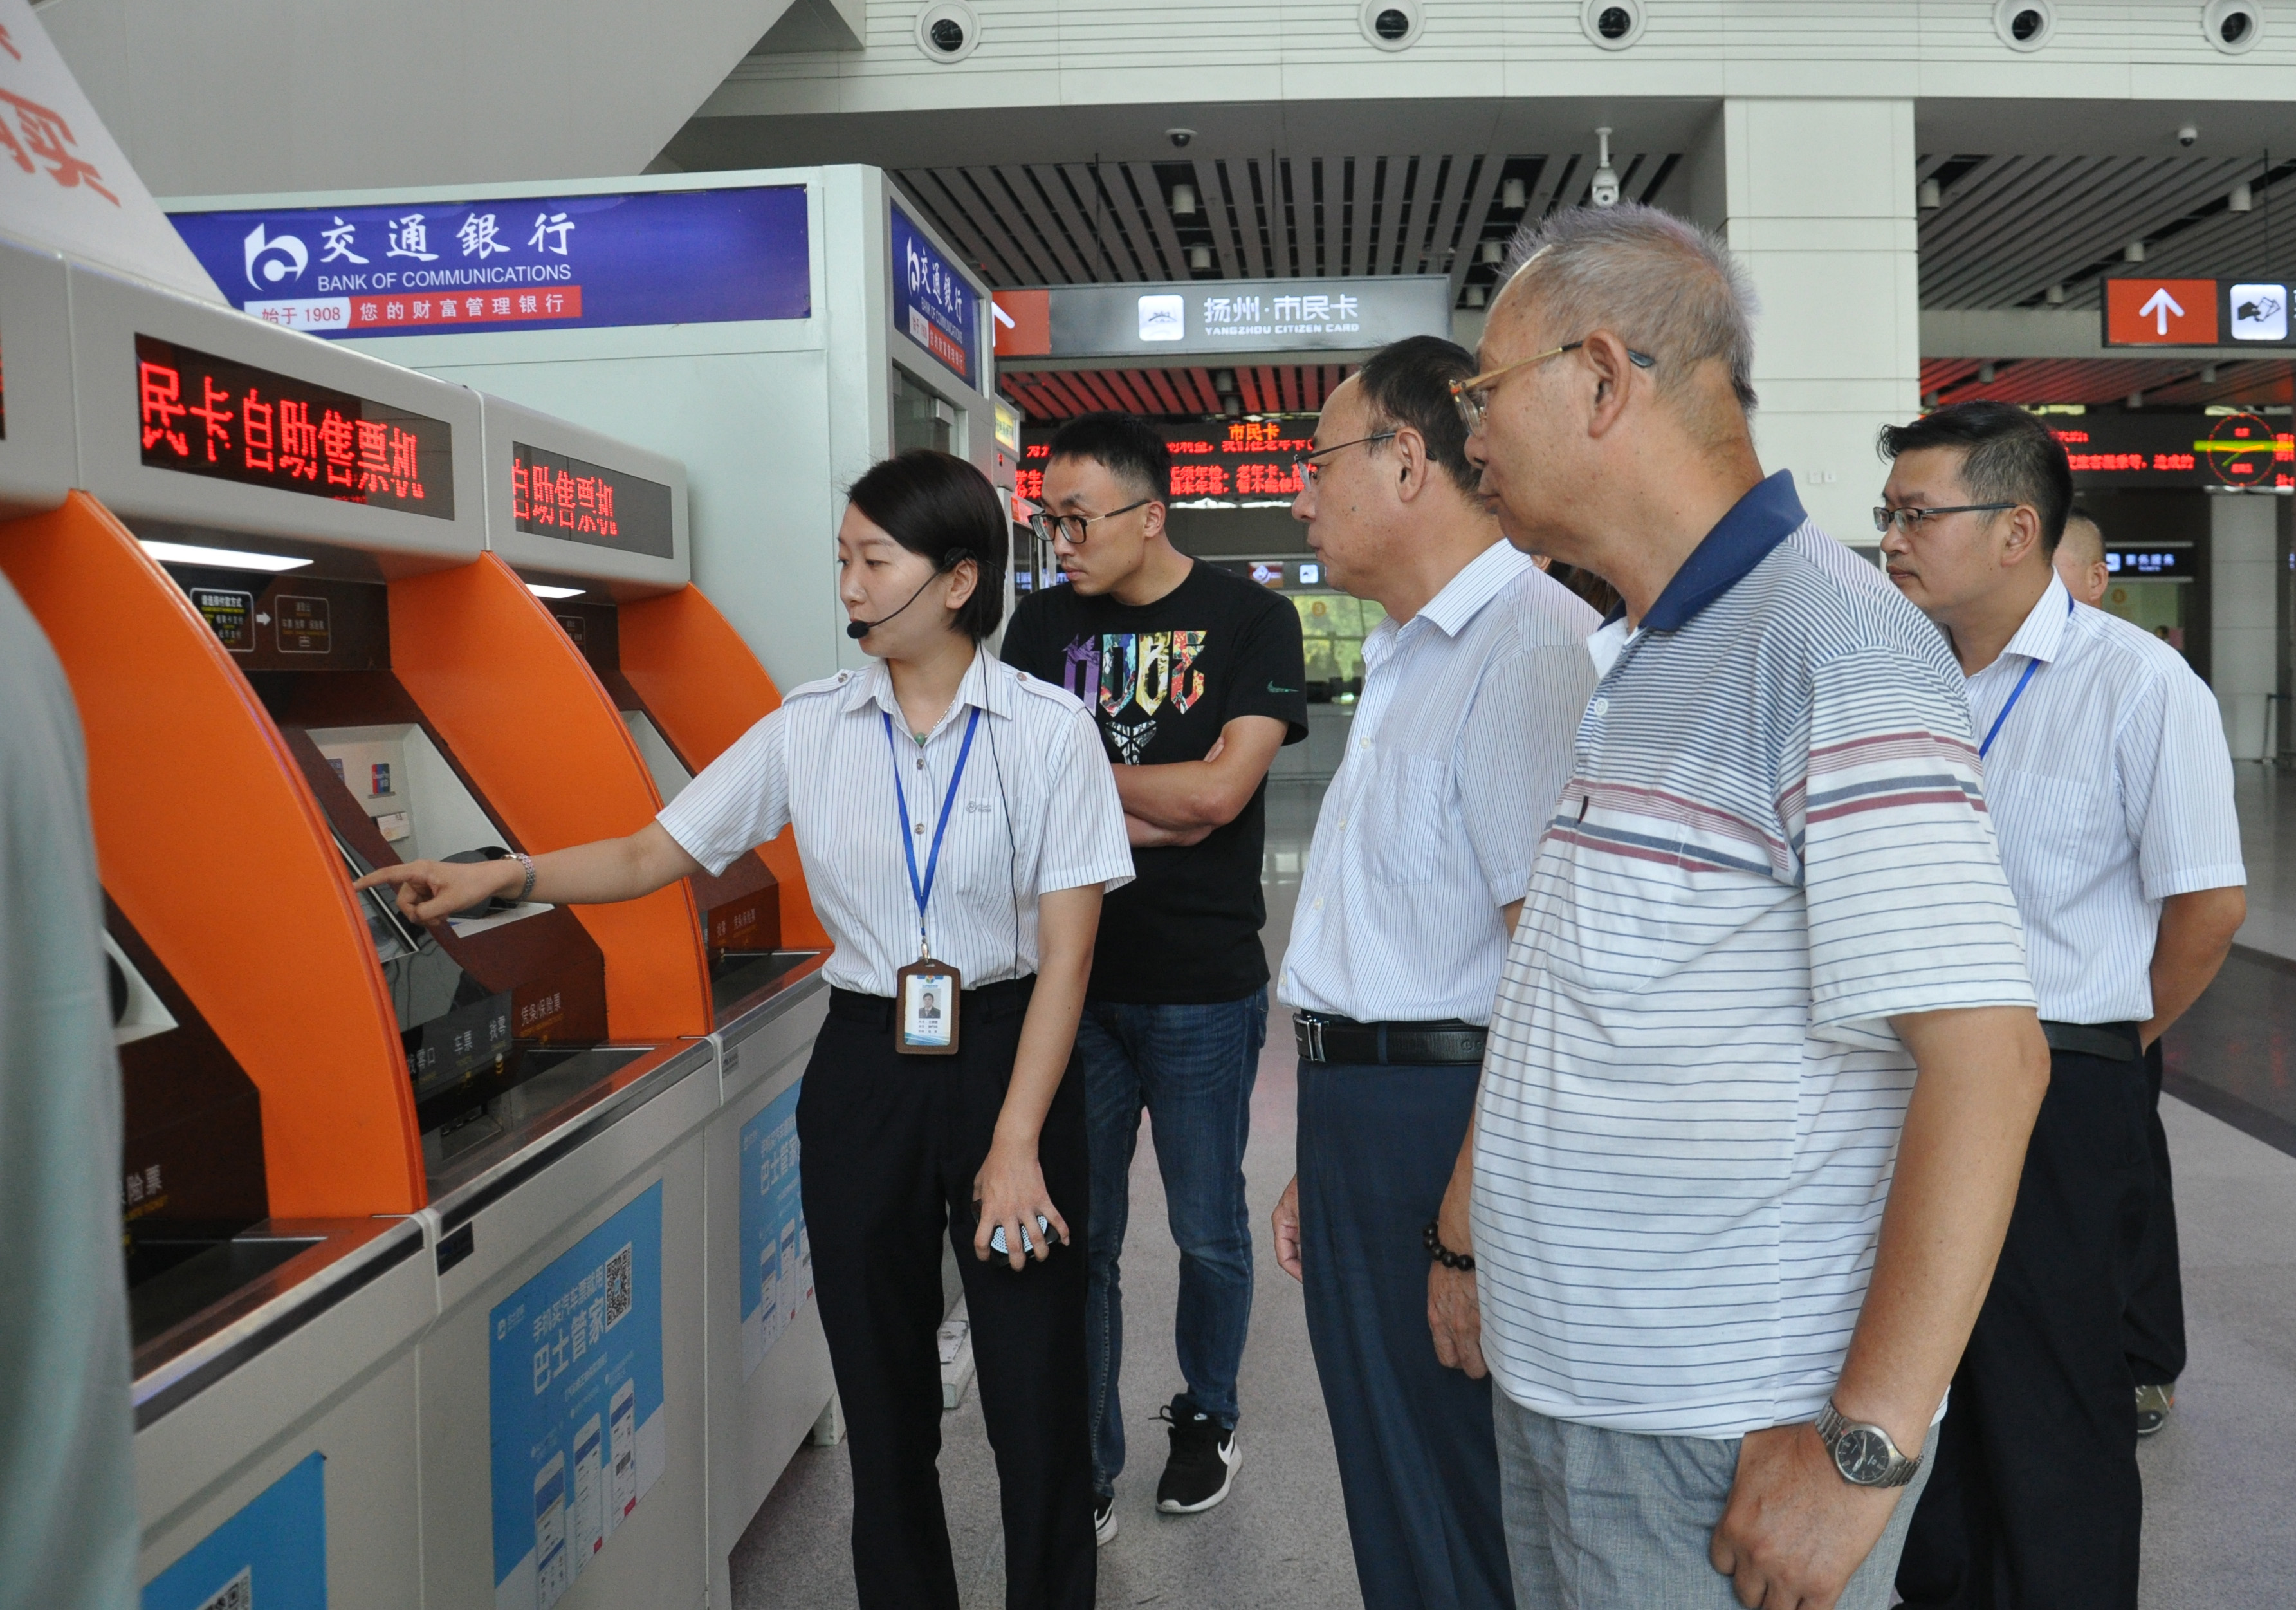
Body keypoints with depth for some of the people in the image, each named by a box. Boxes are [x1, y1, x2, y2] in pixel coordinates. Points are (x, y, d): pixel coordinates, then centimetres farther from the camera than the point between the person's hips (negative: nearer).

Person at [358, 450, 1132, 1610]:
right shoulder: (809, 731, 1)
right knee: (882, 1388, 11)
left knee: (1035, 1388, 3)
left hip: (1009, 1055, -2)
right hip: (865, 1067, 3)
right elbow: (652, 854, 6)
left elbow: (1066, 950, -9)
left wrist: (1016, 1144, -13)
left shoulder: (1047, 729, -7)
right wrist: (501, 879, -9)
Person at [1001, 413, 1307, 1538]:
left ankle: (1207, 1416, 37)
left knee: (1208, 1232, 12)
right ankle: (1085, 1474, 22)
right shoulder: (1043, 622, 6)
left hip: (1202, 989, -2)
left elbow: (1221, 791, -15)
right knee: (1077, 1238, 8)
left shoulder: (1251, 620, -5)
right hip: (1072, 979, 3)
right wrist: (1161, 805, -15)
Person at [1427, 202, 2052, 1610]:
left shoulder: (1838, 649, -17)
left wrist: (1866, 1448, -22)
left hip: (1730, 1444, -8)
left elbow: (1986, 1058, -23)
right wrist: (1467, 1234, 17)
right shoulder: (1627, 665, 11)